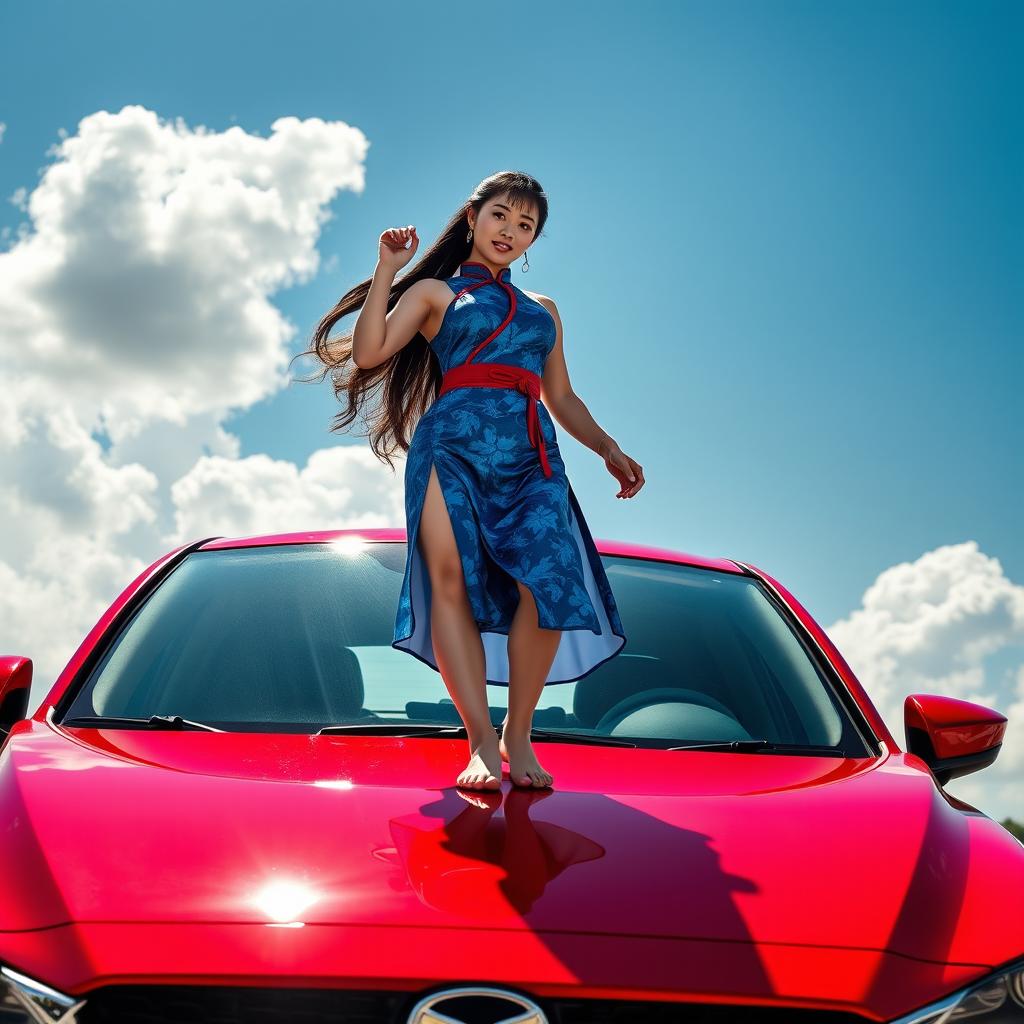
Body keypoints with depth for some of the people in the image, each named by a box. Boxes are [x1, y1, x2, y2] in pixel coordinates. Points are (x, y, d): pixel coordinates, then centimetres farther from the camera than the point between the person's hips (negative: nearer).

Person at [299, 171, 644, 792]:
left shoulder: (543, 310, 31)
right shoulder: (435, 291, 20)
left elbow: (563, 399, 31)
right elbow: (369, 352, 5)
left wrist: (608, 448, 16)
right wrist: (387, 270, 3)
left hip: (532, 457, 3)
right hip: (454, 444, -2)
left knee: (550, 581, -19)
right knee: (452, 580, -19)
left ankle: (519, 735, -9)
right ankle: (482, 743, -21)